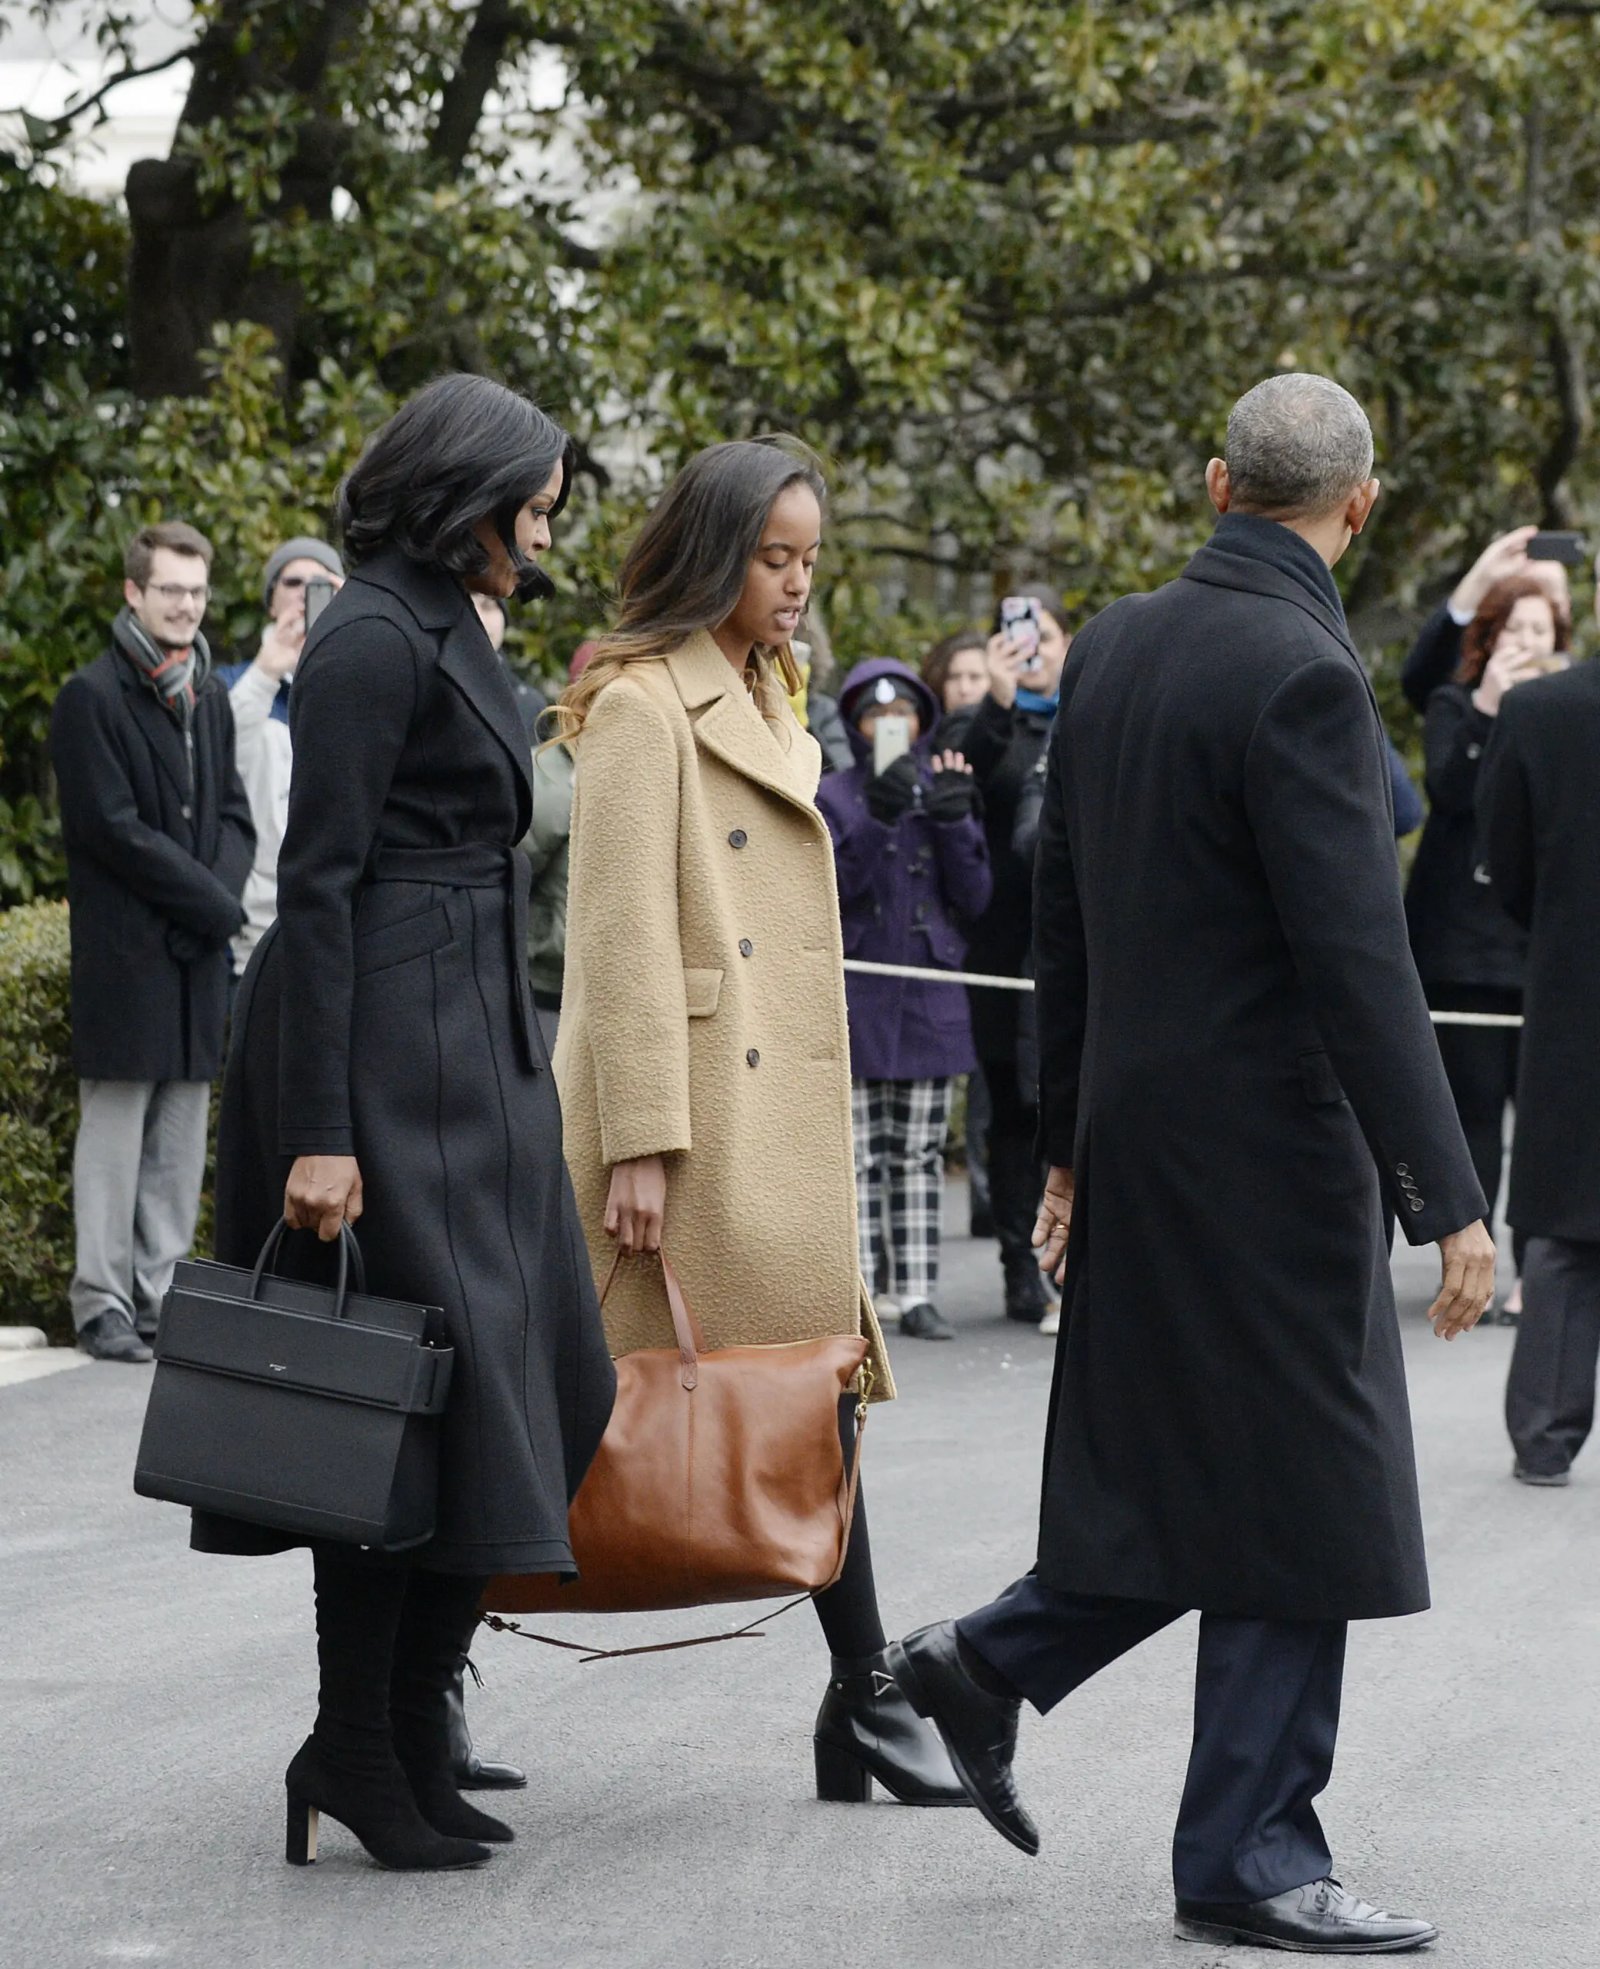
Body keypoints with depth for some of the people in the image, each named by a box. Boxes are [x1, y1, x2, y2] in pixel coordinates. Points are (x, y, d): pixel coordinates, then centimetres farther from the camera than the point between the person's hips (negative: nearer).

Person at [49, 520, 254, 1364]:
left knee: (183, 1128, 7)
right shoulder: (92, 697, -6)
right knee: (116, 1122, -5)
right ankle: (102, 1302, -1)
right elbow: (113, 828, -13)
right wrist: (214, 904, -11)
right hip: (125, 952, -6)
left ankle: (161, 1291, 12)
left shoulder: (209, 696, 16)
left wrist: (218, 896, -5)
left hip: (198, 947, 6)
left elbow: (232, 815, 15)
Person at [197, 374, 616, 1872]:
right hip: (390, 1042, -10)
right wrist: (320, 1132, -23)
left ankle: (405, 1736, 12)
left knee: (497, 1374, 8)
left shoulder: (442, 629, 17)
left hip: (466, 1043, 10)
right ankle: (362, 1751, 0)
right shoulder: (373, 642, -13)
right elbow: (317, 886, -18)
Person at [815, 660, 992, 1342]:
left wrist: (951, 823, -10)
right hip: (854, 1000, -2)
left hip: (931, 998, 2)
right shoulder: (833, 797, 5)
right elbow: (824, 888, -10)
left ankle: (914, 1291, 7)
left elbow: (974, 899, 3)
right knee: (858, 1158, -3)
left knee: (919, 1156, 4)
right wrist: (876, 821, -21)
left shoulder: (947, 792, 11)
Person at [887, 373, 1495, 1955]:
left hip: (1141, 1128, 8)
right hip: (1271, 1149, -8)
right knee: (1301, 1498, 1)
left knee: (1189, 1464, 20)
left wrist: (1073, 1139, 21)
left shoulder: (1114, 647, 7)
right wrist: (1447, 1198, -18)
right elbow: (1358, 959, -21)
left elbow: (1062, 912, 13)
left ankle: (989, 1664, 21)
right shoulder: (1301, 676, -18)